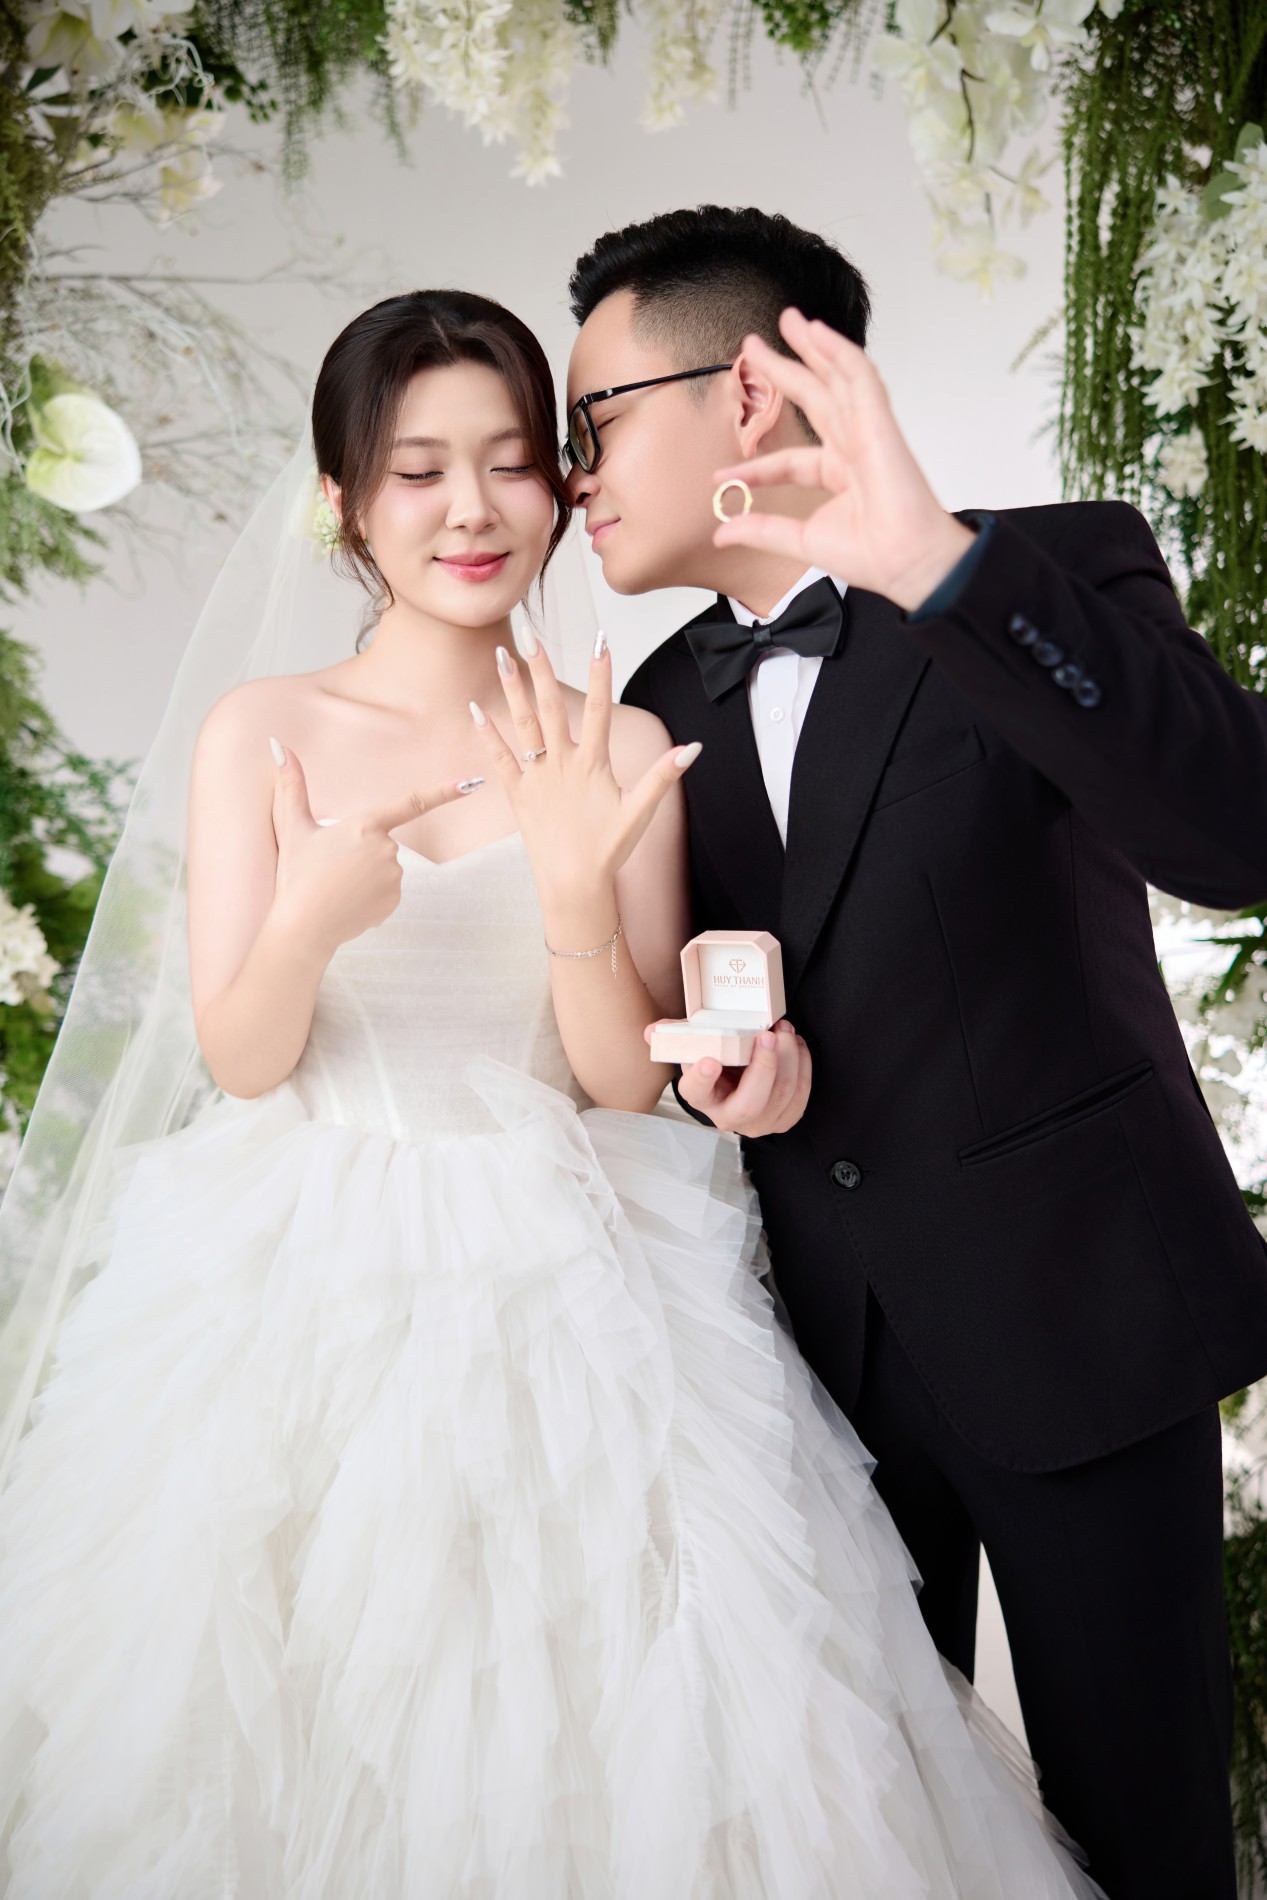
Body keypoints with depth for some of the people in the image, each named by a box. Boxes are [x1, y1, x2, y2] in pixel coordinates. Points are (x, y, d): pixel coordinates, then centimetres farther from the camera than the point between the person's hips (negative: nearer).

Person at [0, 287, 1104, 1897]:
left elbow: (628, 1081, -3)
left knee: (591, 1727, 1)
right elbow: (240, 1059, -5)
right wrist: (312, 917, -26)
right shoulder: (261, 732, -1)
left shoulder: (622, 752, -1)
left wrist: (578, 889, -21)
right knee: (304, 1726, 4)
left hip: (564, 1285, 0)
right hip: (315, 1289, 0)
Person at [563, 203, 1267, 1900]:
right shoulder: (667, 704, 8)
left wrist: (940, 562, -37)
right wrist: (711, 1046, -8)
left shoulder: (1057, 576, -11)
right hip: (821, 1334, 5)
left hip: (1079, 1314, -5)